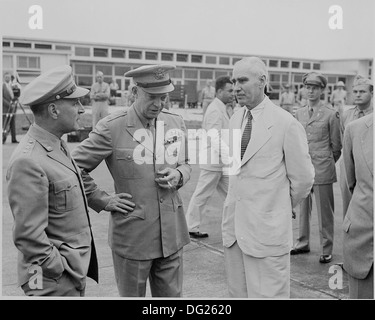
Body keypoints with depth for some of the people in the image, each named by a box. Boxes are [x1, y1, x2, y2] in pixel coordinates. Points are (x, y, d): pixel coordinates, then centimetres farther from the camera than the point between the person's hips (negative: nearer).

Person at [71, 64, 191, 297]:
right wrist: (102, 201, -7)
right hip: (132, 236, -4)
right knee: (132, 295, 13)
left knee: (172, 294, 15)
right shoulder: (111, 128, -12)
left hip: (172, 234, 4)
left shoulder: (176, 123, 3)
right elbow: (75, 166, -6)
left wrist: (178, 175, -5)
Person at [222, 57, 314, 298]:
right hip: (234, 225, 7)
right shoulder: (235, 120, 9)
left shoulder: (286, 124, -12)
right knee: (238, 293, 15)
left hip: (267, 230, -6)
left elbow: (303, 178, -5)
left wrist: (284, 207, 8)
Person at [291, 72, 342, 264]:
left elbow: (336, 145, 4)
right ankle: (303, 243, 25)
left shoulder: (331, 114, -3)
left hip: (322, 169, -4)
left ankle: (326, 250, 12)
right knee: (303, 208, 12)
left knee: (324, 211, 1)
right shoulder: (299, 113, 9)